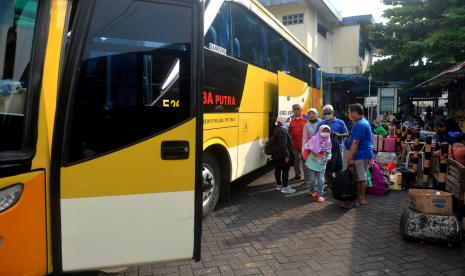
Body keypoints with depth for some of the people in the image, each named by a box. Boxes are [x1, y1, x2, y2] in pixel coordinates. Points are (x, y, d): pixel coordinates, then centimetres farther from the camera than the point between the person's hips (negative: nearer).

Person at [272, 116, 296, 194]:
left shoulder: (276, 130, 11)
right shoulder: (282, 131, -20)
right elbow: (283, 145, -24)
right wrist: (286, 155, -22)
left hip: (277, 154, 10)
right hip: (283, 155, -10)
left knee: (278, 169, 15)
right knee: (285, 170, -2)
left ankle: (279, 185, 27)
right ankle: (285, 187, 3)